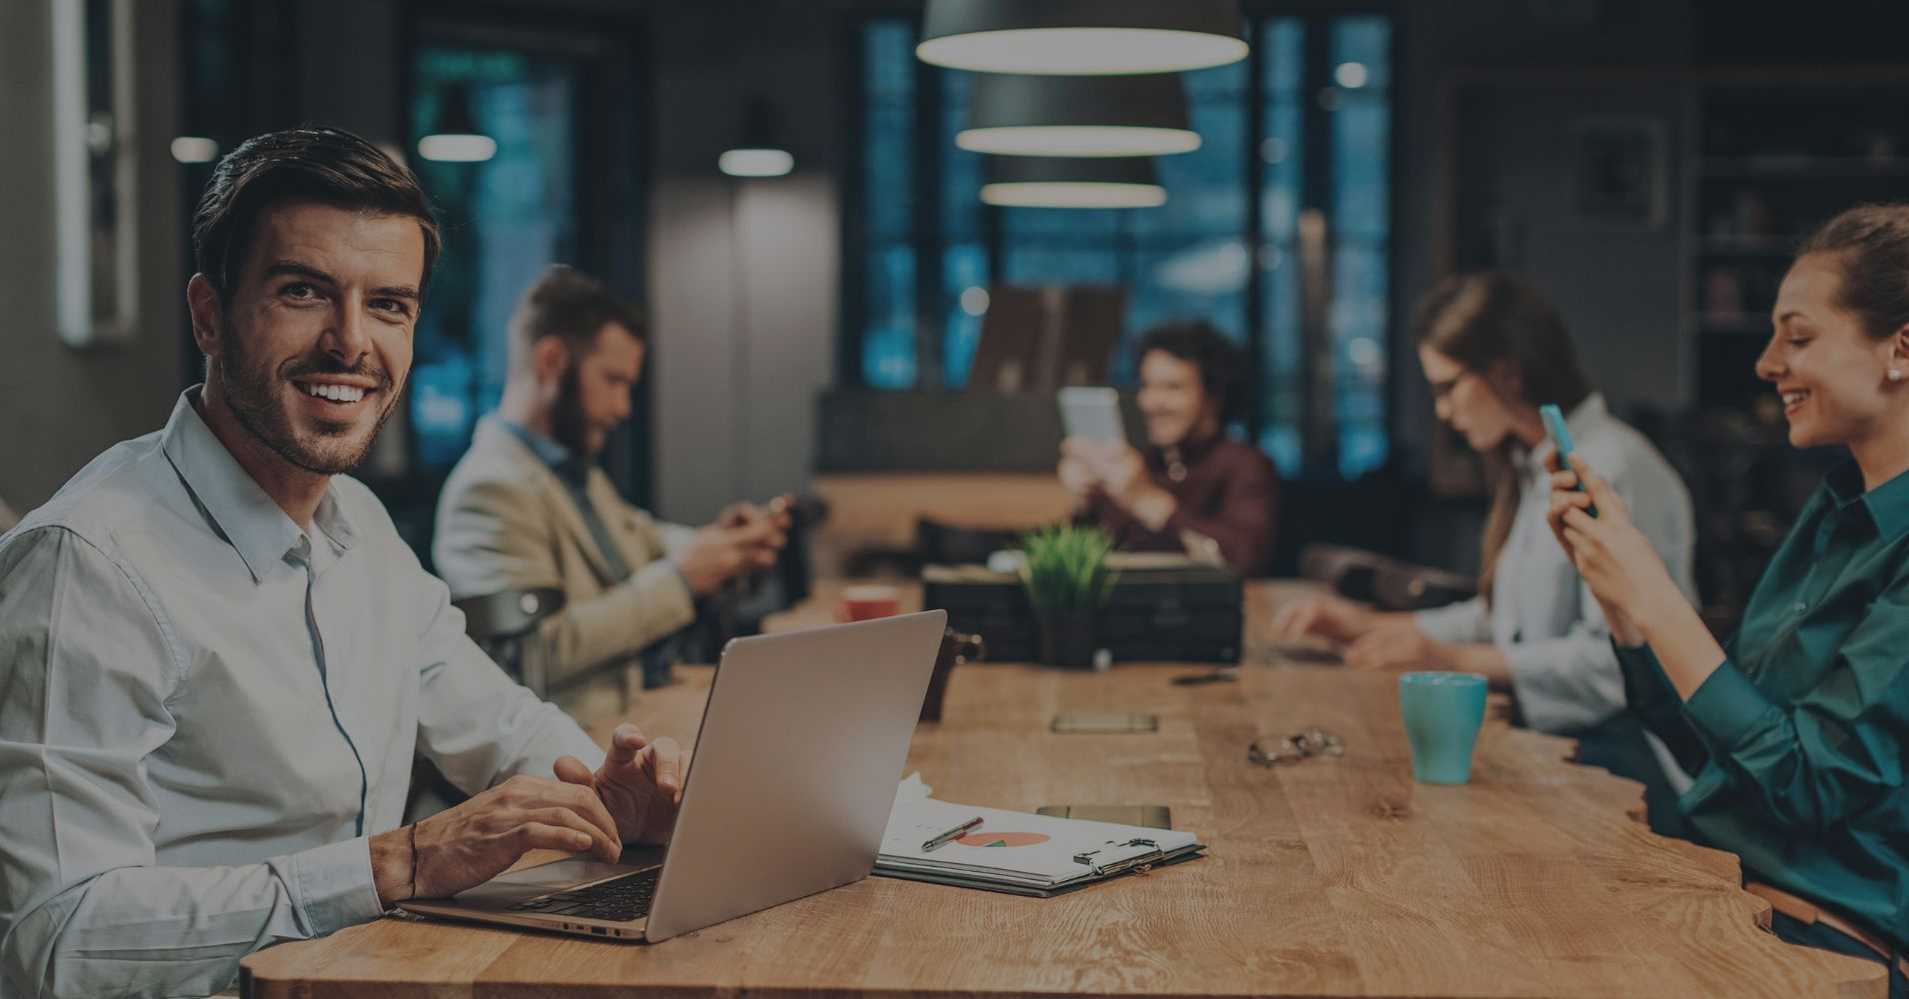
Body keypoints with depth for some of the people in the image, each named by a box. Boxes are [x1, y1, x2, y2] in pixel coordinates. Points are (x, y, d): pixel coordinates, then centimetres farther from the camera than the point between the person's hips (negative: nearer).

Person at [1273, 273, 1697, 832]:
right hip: (1553, 747, 9)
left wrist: (1454, 659, -20)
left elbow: (1614, 661, -21)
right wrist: (1370, 627, 18)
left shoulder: (1616, 470, -14)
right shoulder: (1535, 473, 18)